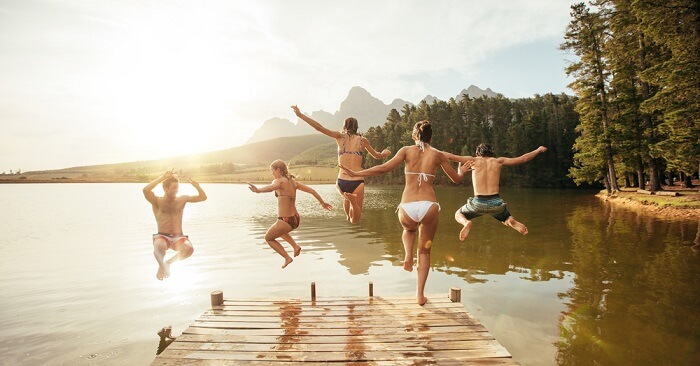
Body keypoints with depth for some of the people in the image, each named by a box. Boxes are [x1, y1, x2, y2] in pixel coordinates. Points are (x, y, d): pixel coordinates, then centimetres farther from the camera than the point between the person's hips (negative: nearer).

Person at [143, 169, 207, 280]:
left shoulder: (182, 199, 12)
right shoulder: (157, 201, 4)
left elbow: (203, 197, 14)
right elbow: (145, 190, -17)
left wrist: (196, 185, -3)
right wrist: (163, 177, -18)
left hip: (178, 237, 3)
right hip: (162, 236, -3)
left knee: (189, 248, -31)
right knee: (159, 246, -42)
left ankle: (169, 263, -3)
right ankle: (161, 265, -13)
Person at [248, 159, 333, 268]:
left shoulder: (279, 181, -14)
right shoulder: (293, 181, 6)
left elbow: (271, 187, -38)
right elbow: (312, 191, 9)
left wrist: (258, 190, -56)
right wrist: (323, 203, 20)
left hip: (285, 221, -8)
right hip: (295, 219, 8)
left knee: (268, 238, 20)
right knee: (279, 230, 38)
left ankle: (287, 258, 10)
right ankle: (295, 246, 20)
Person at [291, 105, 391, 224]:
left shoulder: (340, 137, 4)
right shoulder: (362, 140, 8)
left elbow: (319, 127, -1)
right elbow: (377, 155, 21)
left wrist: (300, 114, 4)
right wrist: (385, 153, 44)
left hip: (341, 183, 2)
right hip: (357, 182, -2)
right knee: (355, 220, 9)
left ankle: (348, 216, 34)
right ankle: (353, 199, -20)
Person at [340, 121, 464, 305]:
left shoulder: (406, 150, 5)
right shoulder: (438, 154, 8)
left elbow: (383, 168, -6)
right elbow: (456, 179, 17)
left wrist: (355, 173, 0)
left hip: (407, 208, 0)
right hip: (429, 206, 0)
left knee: (409, 230, 37)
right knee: (424, 251, 19)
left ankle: (408, 257, 12)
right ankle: (420, 294, 17)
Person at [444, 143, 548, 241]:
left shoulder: (474, 160, 7)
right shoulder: (498, 161, 11)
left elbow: (449, 156, 4)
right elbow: (523, 159, 16)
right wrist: (538, 150, 32)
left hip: (478, 203, -2)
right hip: (496, 203, 2)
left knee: (458, 214, 26)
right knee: (506, 219, 34)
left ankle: (466, 223, -11)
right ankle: (512, 222, -5)